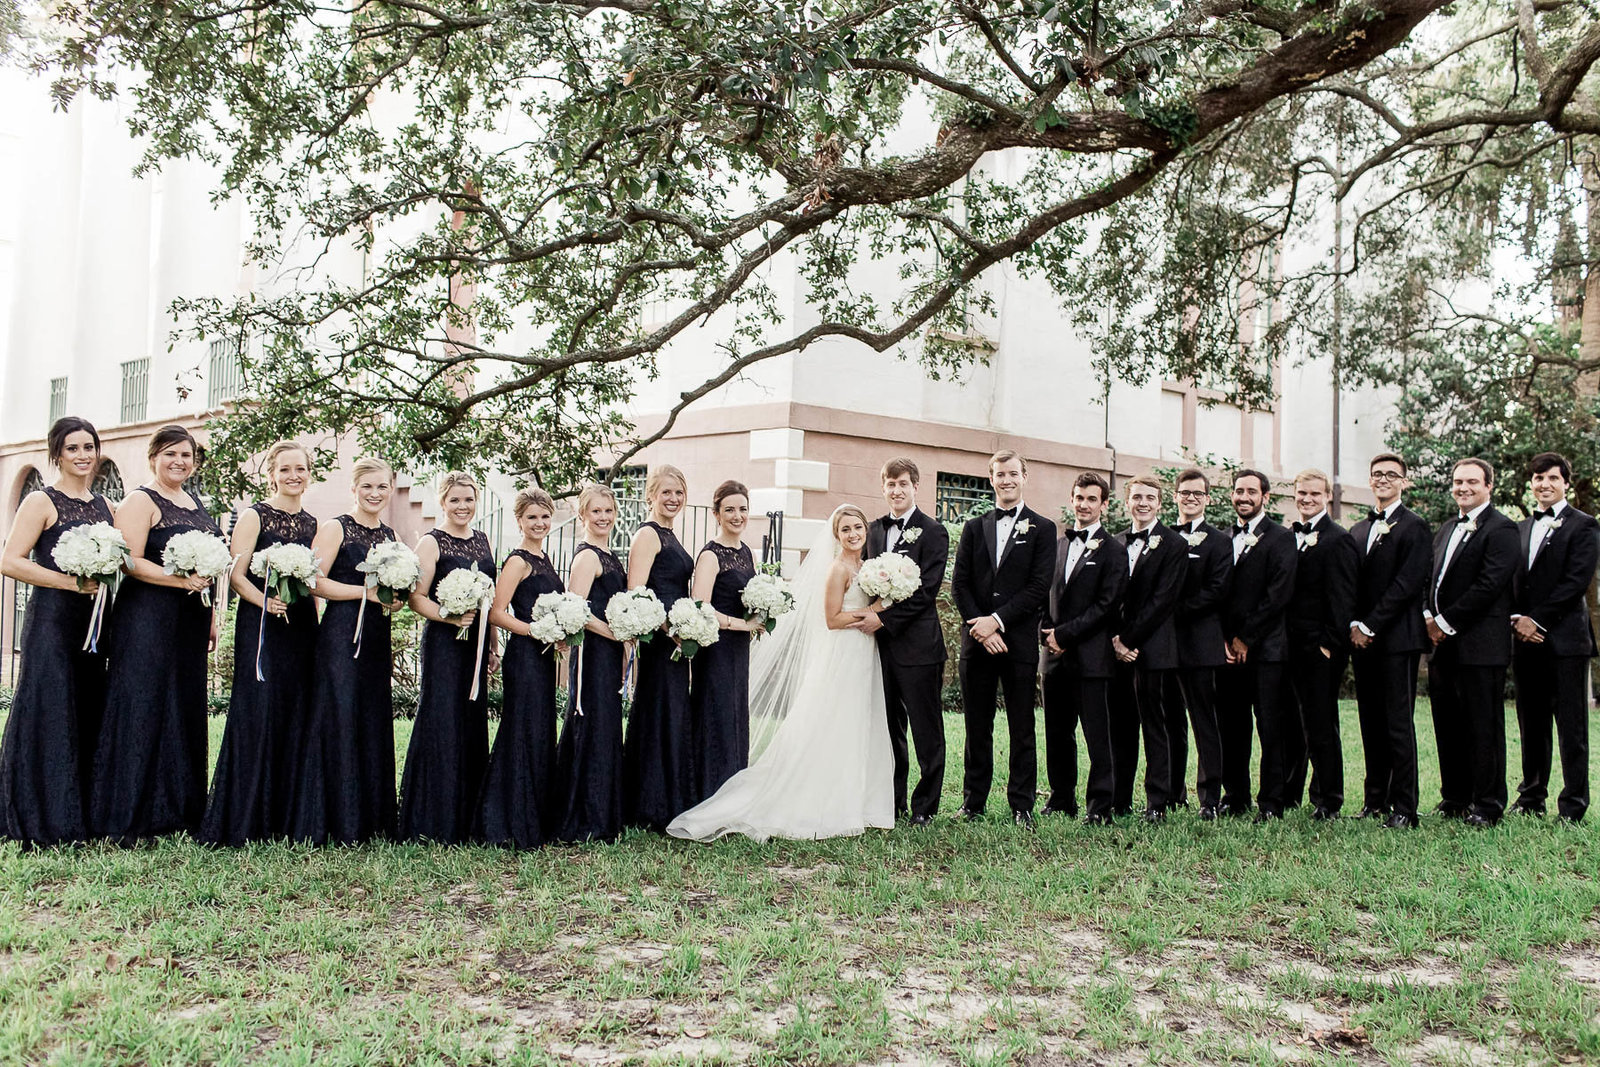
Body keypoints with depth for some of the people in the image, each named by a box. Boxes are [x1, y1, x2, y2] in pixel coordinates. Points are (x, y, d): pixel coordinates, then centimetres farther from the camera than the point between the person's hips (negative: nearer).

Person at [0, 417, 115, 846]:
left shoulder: (104, 505, 15)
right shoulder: (41, 501, -3)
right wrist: (71, 581, -17)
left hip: (92, 622, 6)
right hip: (52, 620, -6)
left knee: (88, 716, 8)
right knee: (49, 714, -4)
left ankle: (81, 817, 16)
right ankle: (43, 822, 4)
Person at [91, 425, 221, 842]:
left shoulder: (196, 506, 18)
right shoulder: (141, 501, -4)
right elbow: (130, 561, -14)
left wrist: (212, 616, 18)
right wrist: (180, 580, -25)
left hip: (189, 624, 8)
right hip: (147, 620, -8)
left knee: (184, 712, 8)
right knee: (141, 709, -6)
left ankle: (177, 811, 15)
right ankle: (127, 820, -1)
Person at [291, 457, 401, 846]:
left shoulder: (389, 535, 15)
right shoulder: (335, 528, -3)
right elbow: (315, 582, -12)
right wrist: (367, 591, -16)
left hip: (377, 638, 6)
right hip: (341, 635, -6)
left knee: (375, 723, 7)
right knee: (339, 720, -6)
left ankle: (373, 820, 14)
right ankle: (337, 825, 0)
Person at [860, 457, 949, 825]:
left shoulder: (933, 532, -6)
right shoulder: (874, 530, 13)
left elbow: (926, 590, -12)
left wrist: (884, 619, -15)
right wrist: (868, 617, 1)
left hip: (917, 644, -6)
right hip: (881, 643, 6)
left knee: (926, 731, 3)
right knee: (889, 729, 12)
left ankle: (924, 807, 11)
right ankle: (893, 804, 21)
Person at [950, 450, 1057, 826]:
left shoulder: (1042, 529, 4)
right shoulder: (974, 528, 14)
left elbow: (1039, 588, -5)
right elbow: (959, 584, 7)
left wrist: (996, 620, -12)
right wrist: (979, 627, -7)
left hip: (1019, 641, -3)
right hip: (976, 641, 3)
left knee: (1022, 729, 2)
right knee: (977, 728, 7)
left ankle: (1022, 805, 9)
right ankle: (973, 802, 14)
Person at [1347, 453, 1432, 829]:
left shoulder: (1414, 527, -5)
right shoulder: (1357, 531, 17)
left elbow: (1407, 584, -12)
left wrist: (1369, 626, -12)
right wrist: (1354, 625, 2)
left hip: (1397, 638, -6)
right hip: (1363, 638, 6)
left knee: (1399, 723, -5)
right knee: (1371, 723, 10)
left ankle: (1404, 807, -1)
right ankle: (1375, 800, 17)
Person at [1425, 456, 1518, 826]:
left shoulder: (1500, 529, -7)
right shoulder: (1446, 530, 19)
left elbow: (1489, 585, -16)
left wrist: (1446, 622, -14)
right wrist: (1429, 616, 2)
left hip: (1480, 646, -8)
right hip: (1444, 644, 8)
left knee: (1483, 726, -2)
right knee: (1448, 726, 11)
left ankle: (1487, 805, 6)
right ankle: (1454, 799, 20)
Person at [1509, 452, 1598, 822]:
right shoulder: (1520, 529, 17)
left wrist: (1538, 621, -13)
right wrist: (1516, 619, -4)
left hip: (1565, 638, -5)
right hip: (1527, 639, 5)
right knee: (1531, 726, 10)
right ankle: (1531, 799, 18)